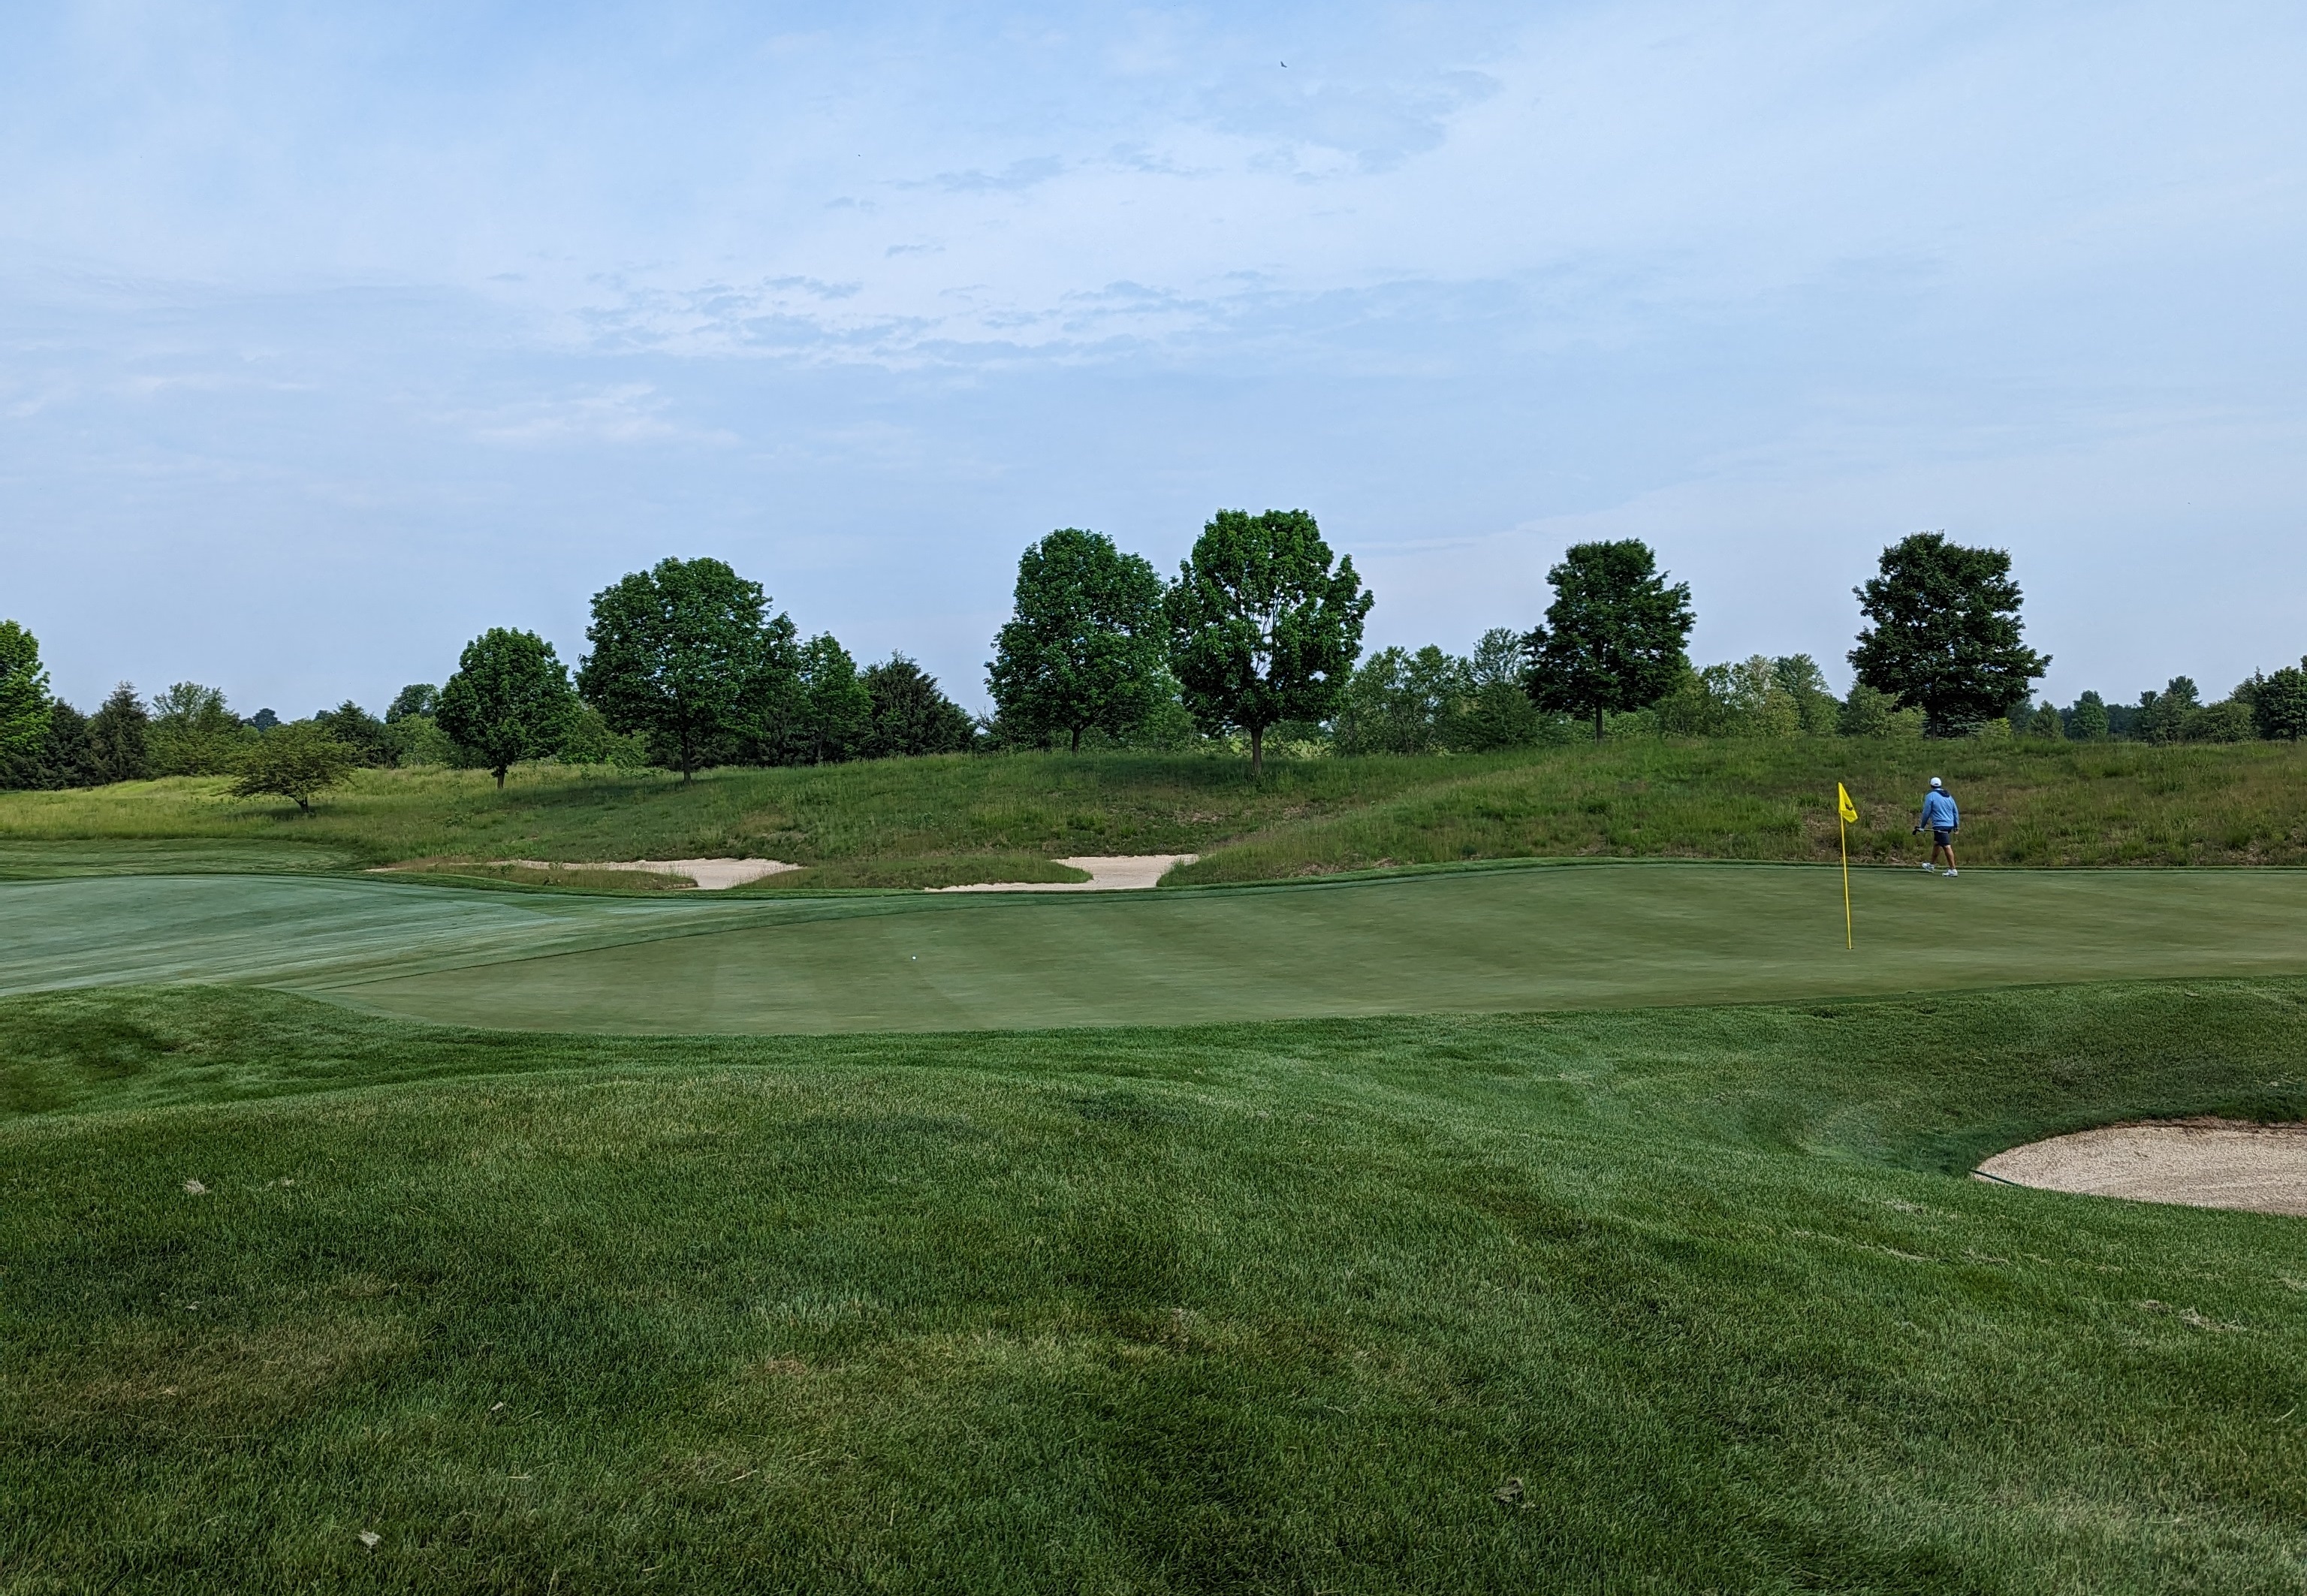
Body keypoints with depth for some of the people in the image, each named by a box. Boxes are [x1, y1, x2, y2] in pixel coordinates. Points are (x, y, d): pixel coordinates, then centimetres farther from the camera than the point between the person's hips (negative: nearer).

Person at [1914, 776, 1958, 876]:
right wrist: (1956, 826, 21)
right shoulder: (1949, 796, 14)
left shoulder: (1930, 796, -6)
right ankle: (1932, 865, 34)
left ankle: (1953, 870, -14)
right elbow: (1956, 812, 15)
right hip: (1950, 825, 8)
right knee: (1936, 844, 22)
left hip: (1940, 825, -8)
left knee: (1947, 847, -11)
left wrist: (1922, 826, 3)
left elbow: (1926, 812, -6)